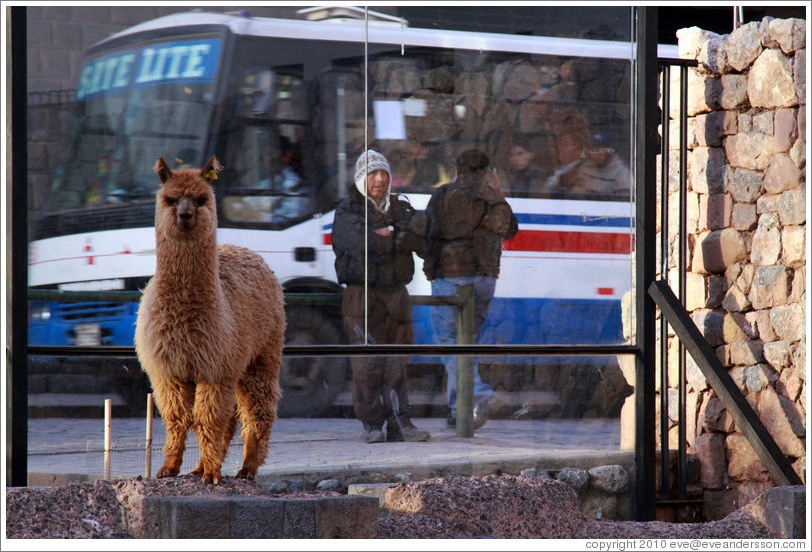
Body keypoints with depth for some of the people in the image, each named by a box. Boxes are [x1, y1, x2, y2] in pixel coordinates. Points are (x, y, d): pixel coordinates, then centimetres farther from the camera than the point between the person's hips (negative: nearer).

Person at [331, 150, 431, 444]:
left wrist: (391, 233, -14)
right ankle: (371, 424, 0)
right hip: (362, 295, -4)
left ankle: (399, 424, 1)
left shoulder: (400, 208, 15)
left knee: (397, 362, 1)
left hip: (396, 295, 4)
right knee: (367, 363, -7)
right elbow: (364, 243, -18)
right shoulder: (346, 212, 0)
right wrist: (402, 240, -8)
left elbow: (422, 239, -1)